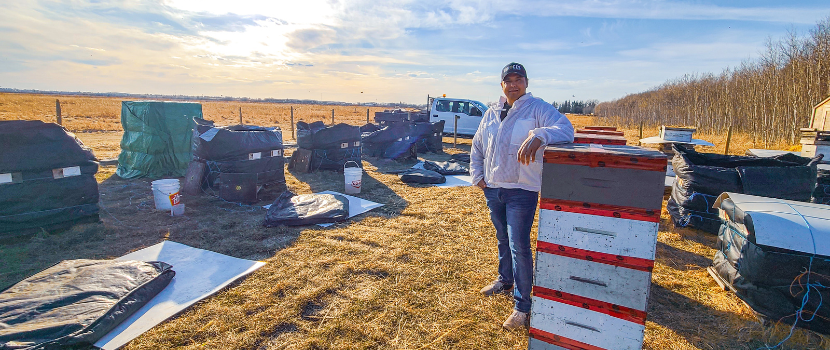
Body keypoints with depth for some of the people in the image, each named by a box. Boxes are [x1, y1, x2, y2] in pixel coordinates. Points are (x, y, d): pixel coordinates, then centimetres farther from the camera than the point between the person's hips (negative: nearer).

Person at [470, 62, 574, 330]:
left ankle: (522, 305, 10)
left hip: (522, 190, -6)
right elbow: (477, 147, 18)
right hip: (493, 189, 6)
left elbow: (566, 129, -23)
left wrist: (538, 135, -42)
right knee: (503, 240, 22)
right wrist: (477, 175, 9)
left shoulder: (537, 108, -8)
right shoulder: (491, 114, 10)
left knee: (519, 247, -5)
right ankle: (505, 280, 44)